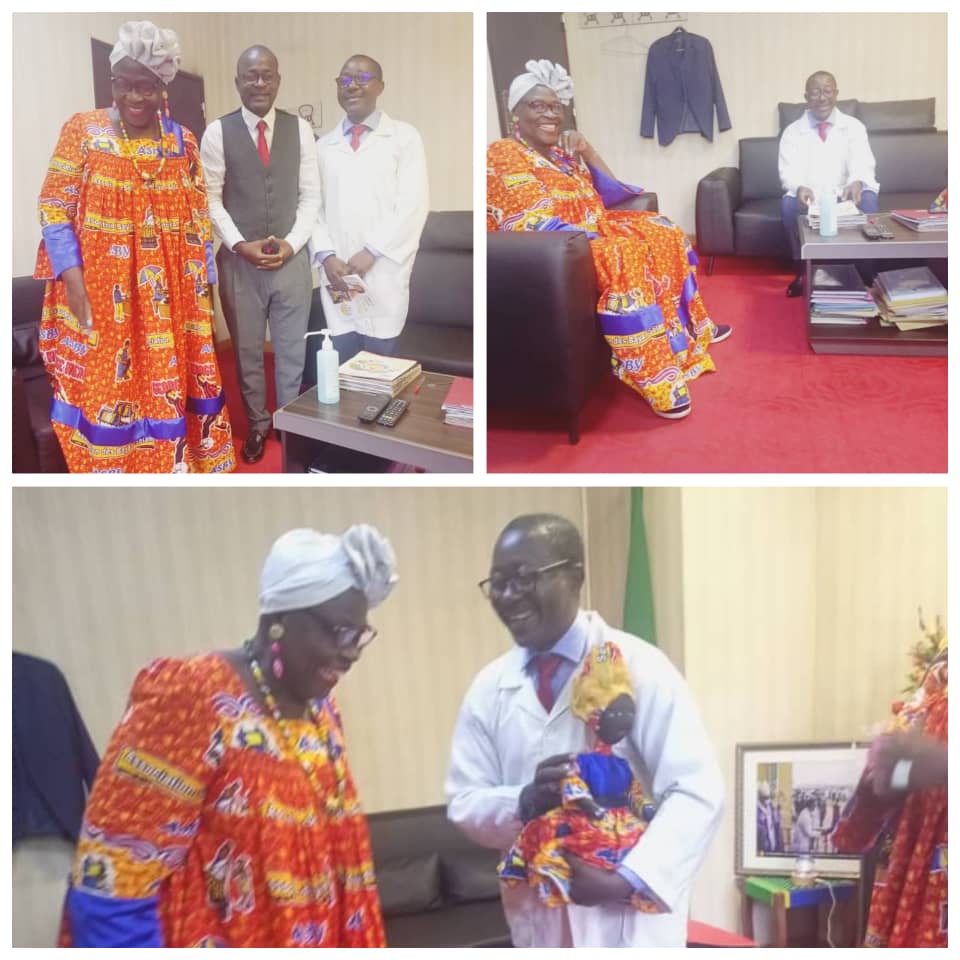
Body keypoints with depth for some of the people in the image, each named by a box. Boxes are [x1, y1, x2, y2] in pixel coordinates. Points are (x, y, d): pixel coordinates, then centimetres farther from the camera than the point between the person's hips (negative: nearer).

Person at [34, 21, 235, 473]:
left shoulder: (183, 141, 7)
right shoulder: (82, 129, -1)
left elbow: (199, 216, 9)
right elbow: (54, 205, -3)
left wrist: (203, 285, 4)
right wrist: (72, 276, -13)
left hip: (168, 294, 2)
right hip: (99, 291, -2)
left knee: (166, 385, 7)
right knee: (104, 386, 2)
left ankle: (169, 463, 20)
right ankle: (109, 465, 15)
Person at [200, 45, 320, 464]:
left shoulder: (299, 128, 1)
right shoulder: (218, 132, -3)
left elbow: (311, 195, 2)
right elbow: (211, 199, -3)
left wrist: (292, 243, -10)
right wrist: (240, 245, -14)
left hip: (292, 259, 1)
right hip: (239, 261, -1)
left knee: (292, 350, 10)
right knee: (247, 351, 11)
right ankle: (257, 425, 28)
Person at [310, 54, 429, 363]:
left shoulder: (404, 137, 5)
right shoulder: (323, 145, 16)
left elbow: (414, 205, -5)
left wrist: (371, 252, -12)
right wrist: (326, 255, -5)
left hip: (383, 275, -3)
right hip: (337, 275, 3)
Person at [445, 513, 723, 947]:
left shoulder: (638, 667, -12)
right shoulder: (489, 687, 1)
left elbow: (696, 792, -15)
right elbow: (463, 801, 3)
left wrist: (628, 881, -26)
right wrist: (523, 802, -18)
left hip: (630, 916, -4)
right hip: (539, 919, 4)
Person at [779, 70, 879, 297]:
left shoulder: (853, 126, 2)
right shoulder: (793, 132, 1)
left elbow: (863, 163, -12)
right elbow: (789, 171, -13)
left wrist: (857, 183, -38)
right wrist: (799, 188, -38)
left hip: (845, 196, 0)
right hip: (808, 198, 0)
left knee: (869, 200, -31)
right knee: (789, 203, -33)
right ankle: (801, 271, -18)